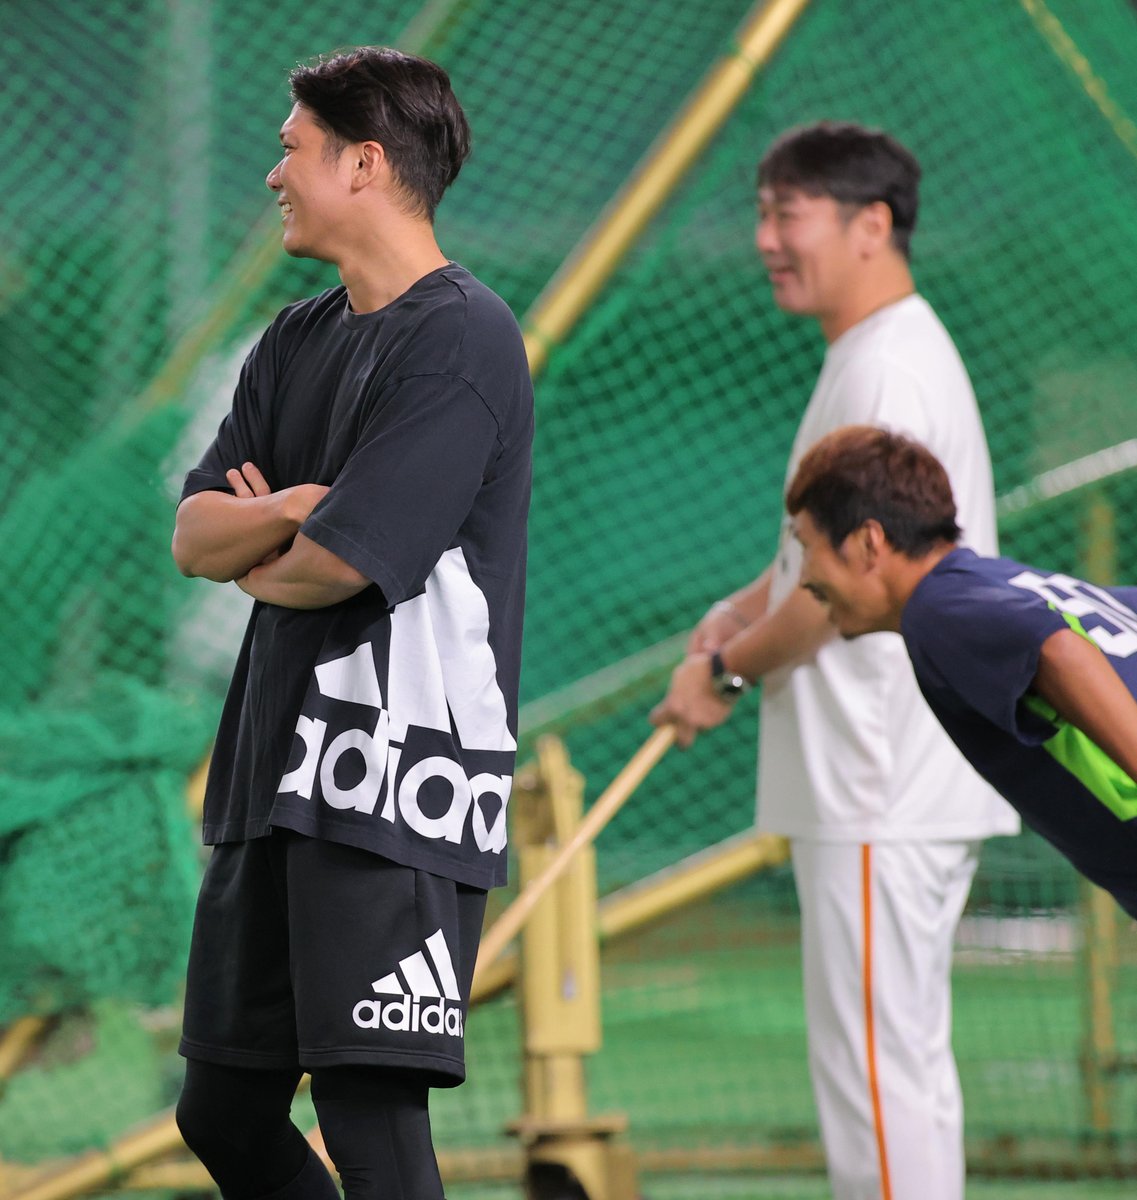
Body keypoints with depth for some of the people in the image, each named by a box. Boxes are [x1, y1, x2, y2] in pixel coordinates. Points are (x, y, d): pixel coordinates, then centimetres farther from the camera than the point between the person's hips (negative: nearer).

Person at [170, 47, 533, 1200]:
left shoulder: (462, 339, -11)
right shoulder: (298, 341, 16)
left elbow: (336, 563, -18)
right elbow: (194, 533, 10)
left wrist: (257, 561, 4)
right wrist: (284, 510, -10)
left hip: (400, 779, -9)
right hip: (274, 777, 9)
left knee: (368, 1107, -13)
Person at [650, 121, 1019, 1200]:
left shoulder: (889, 370, -16)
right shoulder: (869, 357, 17)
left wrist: (729, 673, -8)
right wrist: (739, 615, 10)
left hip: (885, 791, -11)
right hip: (898, 786, 11)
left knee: (876, 1070, -9)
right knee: (901, 1063, 15)